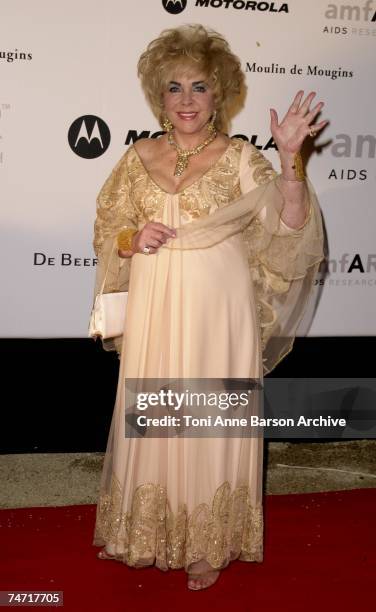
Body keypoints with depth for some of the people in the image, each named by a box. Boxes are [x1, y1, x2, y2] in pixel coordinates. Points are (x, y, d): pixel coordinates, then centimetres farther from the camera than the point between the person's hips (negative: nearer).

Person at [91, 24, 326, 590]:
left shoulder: (240, 158, -2)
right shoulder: (139, 158, 7)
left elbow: (288, 225, -13)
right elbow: (106, 233, 12)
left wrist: (290, 157, -26)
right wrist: (134, 238, -10)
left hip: (217, 313, -3)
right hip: (154, 311, 3)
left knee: (212, 422, 5)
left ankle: (209, 544, 25)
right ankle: (150, 534, 33)